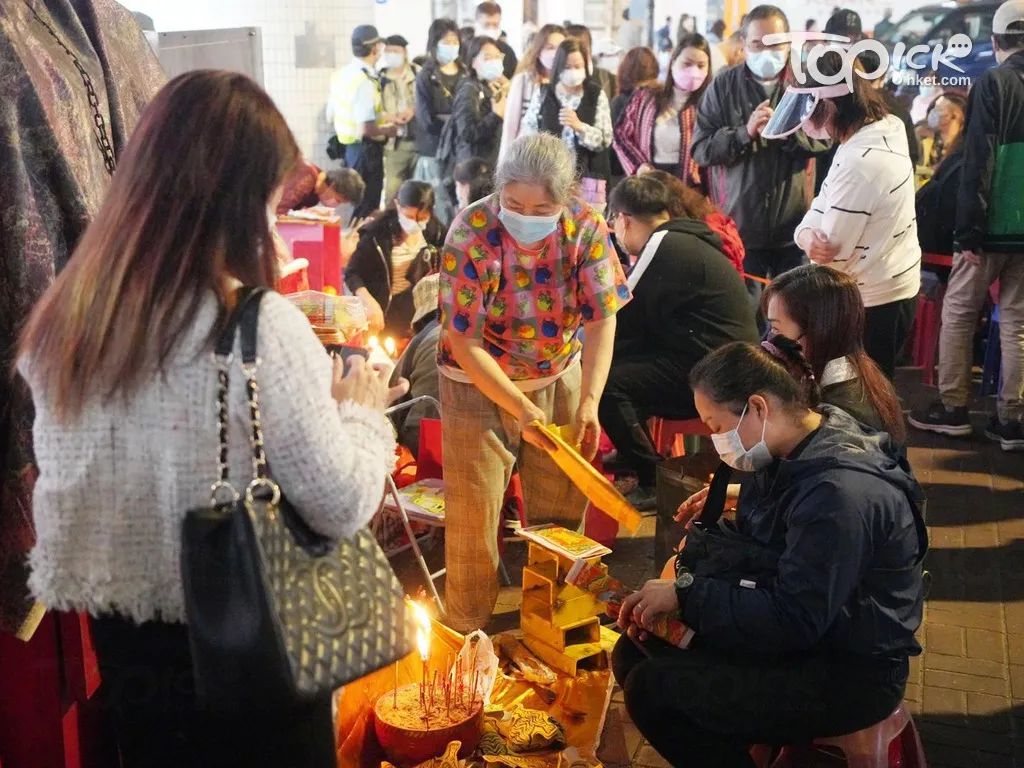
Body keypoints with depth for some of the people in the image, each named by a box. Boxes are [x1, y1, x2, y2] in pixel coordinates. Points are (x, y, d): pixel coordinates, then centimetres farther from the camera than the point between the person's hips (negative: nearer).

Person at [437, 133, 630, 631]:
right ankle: (467, 635, 20)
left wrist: (589, 401, -28)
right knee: (474, 514, 0)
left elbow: (602, 319, -15)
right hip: (479, 382, -3)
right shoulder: (471, 234, -23)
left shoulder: (586, 228, -15)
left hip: (559, 376, 3)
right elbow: (464, 342, -22)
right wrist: (521, 409, -27)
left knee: (561, 512, 11)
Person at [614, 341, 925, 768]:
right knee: (633, 655, 4)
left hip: (849, 674, -10)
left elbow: (793, 619, -29)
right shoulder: (793, 456, 3)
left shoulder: (840, 493, -28)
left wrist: (687, 594, -21)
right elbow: (758, 553, 13)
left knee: (652, 690, -21)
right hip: (803, 634, 10)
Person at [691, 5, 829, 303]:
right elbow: (701, 149, -3)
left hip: (794, 225, 1)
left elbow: (827, 138, -3)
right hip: (739, 224, -1)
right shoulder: (723, 86, 1)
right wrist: (745, 132, -17)